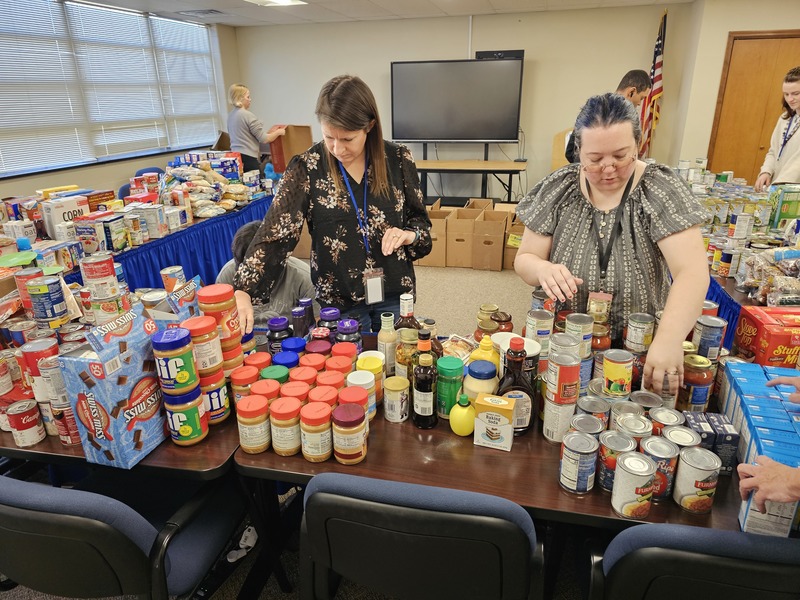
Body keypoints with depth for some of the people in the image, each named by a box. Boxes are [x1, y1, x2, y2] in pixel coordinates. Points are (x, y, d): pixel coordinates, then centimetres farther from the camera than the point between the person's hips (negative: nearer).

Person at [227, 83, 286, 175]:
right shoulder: (248, 115, -12)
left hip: (235, 155, 8)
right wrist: (278, 132, 5)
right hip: (249, 157, -8)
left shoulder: (230, 115, 12)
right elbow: (264, 139, -11)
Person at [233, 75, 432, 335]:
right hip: (338, 301, -1)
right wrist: (243, 291, -30)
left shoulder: (397, 159, -6)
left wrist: (409, 234, -17)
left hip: (394, 294, 1)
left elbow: (419, 219, 6)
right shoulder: (307, 167, -10)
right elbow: (275, 233, -17)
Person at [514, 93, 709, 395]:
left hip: (639, 349, -1)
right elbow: (524, 259, 1)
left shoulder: (660, 189, -9)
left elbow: (692, 271, -20)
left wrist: (669, 339, -37)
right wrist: (542, 269, -24)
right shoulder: (559, 188, -3)